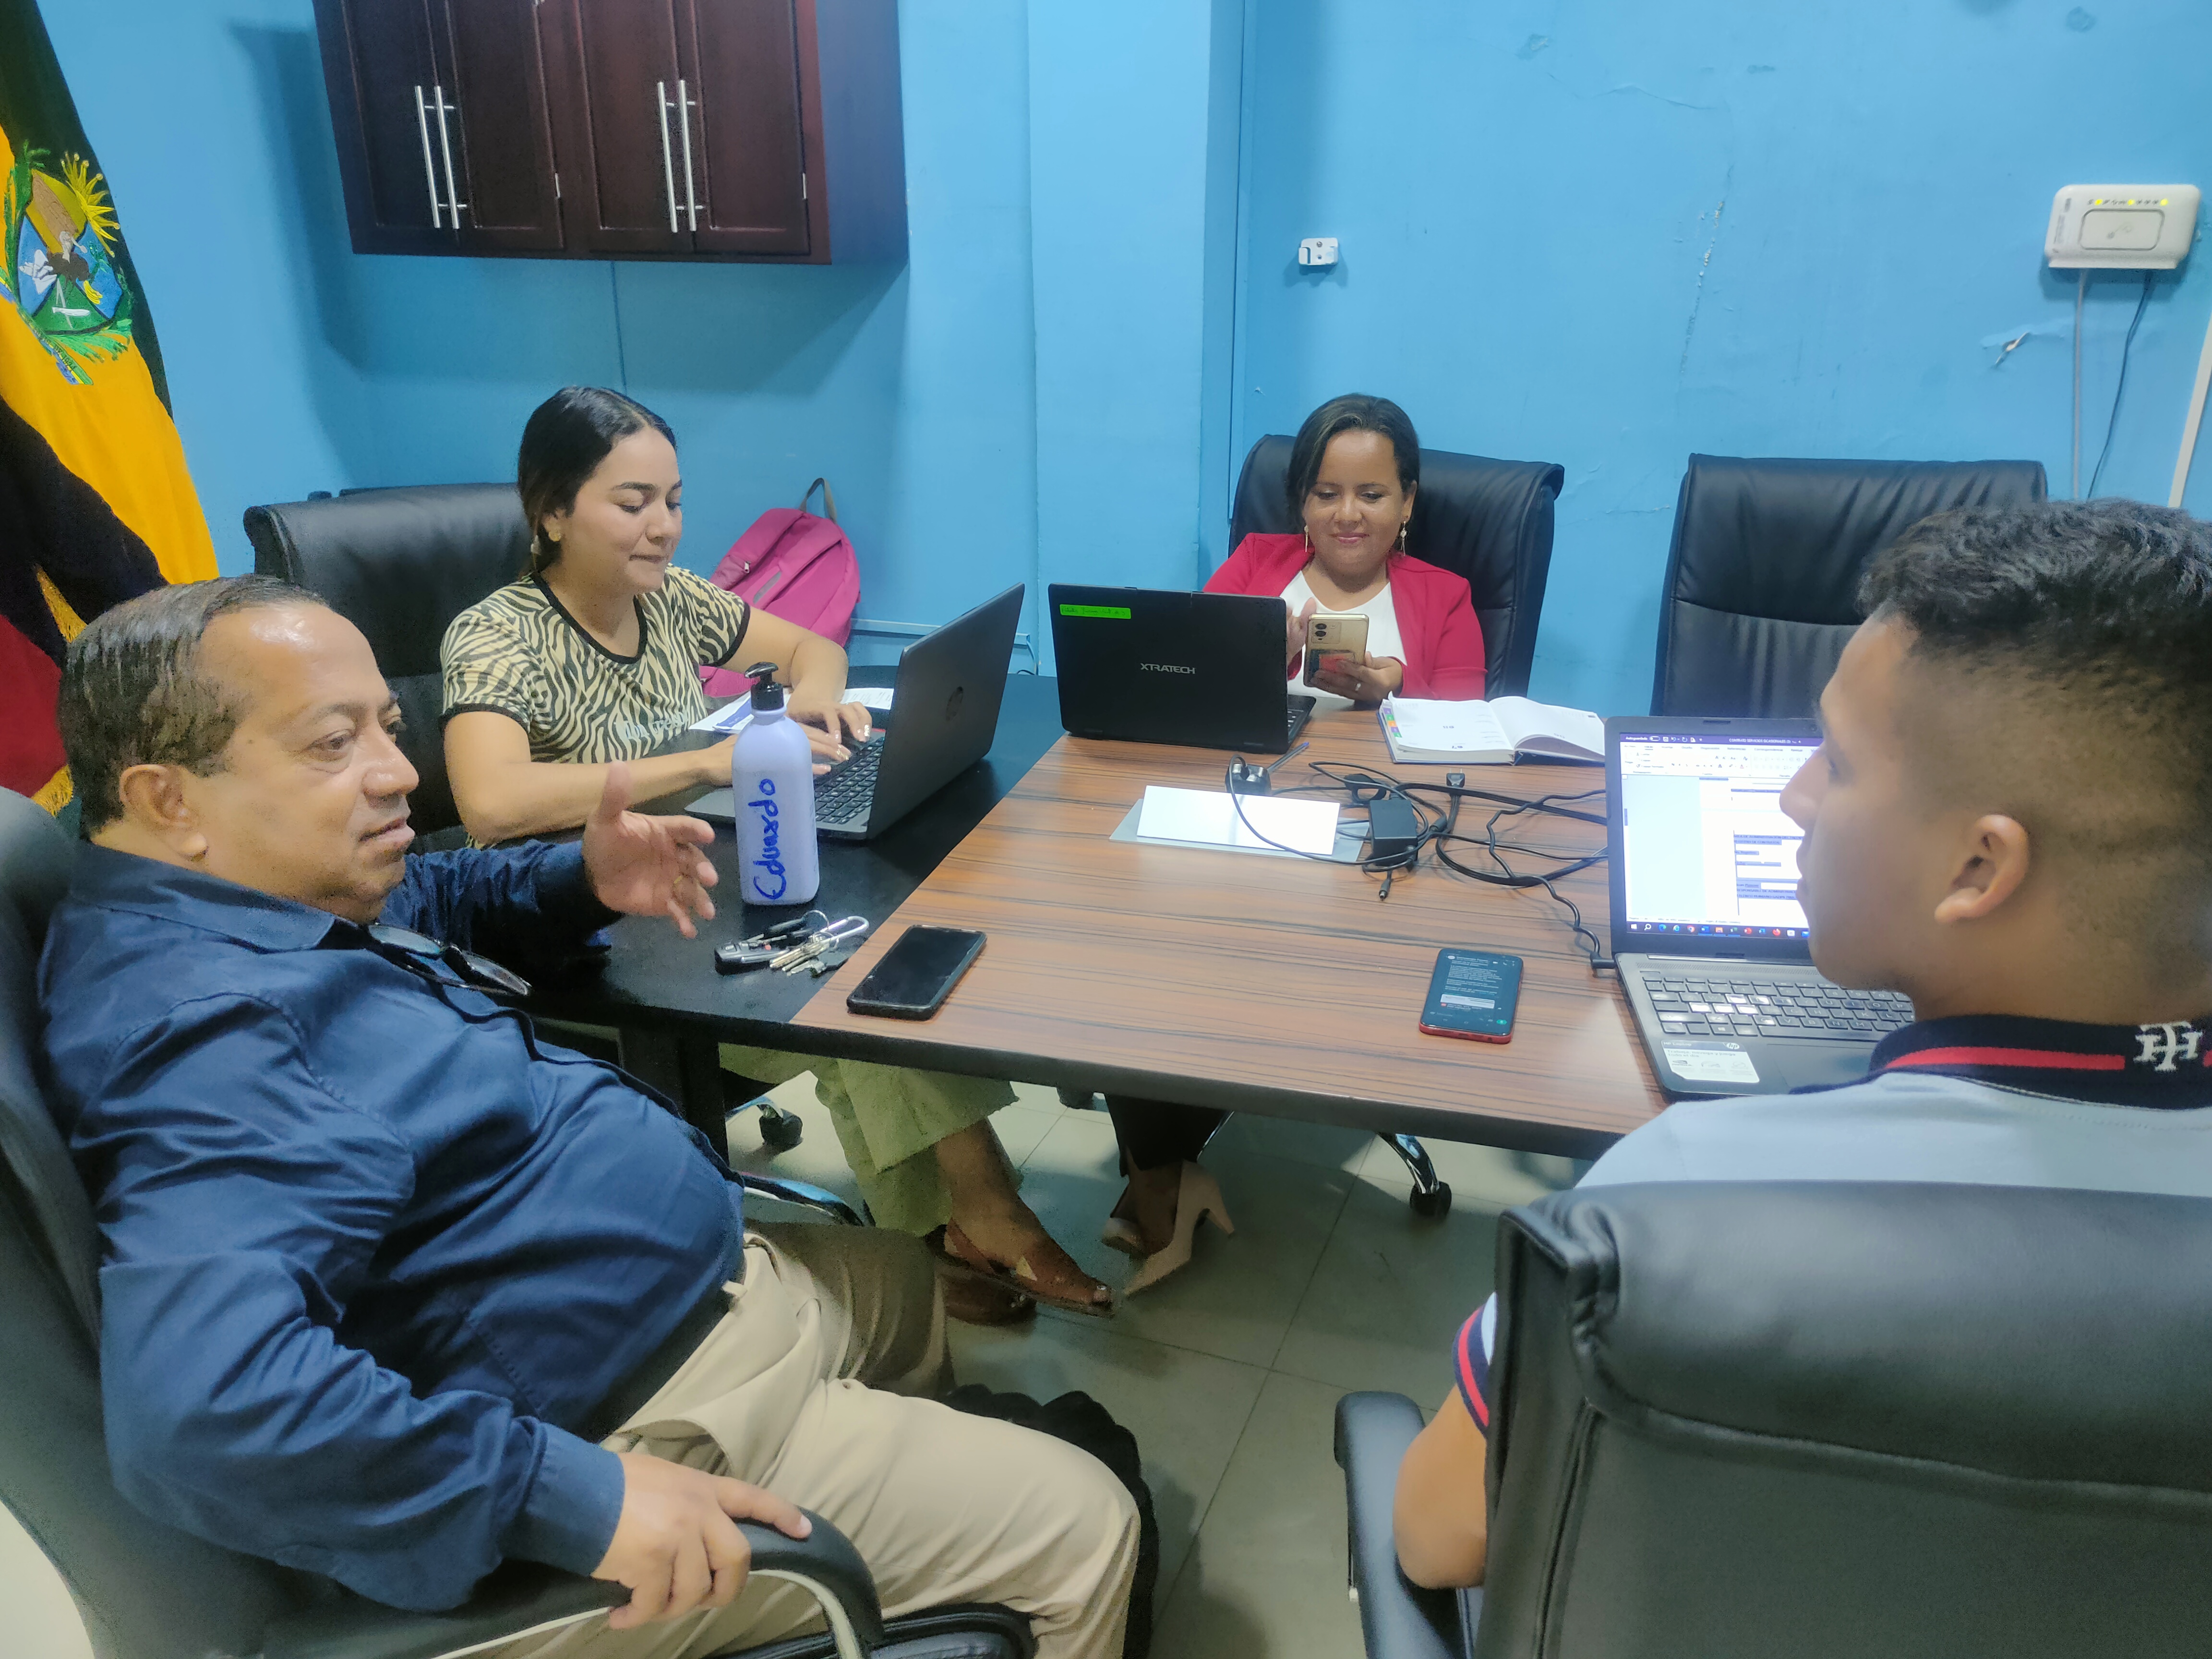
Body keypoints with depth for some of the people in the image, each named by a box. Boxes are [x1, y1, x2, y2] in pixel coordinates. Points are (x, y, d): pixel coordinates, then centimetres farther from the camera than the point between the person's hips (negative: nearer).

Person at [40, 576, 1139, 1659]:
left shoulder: (278, 901, 3)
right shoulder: (207, 1027, -30)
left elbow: (434, 898, 24)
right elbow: (202, 1403, -43)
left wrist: (584, 881, 3)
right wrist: (564, 1494, -37)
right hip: (651, 1427, -10)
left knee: (904, 1281, 32)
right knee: (1084, 1531, -1)